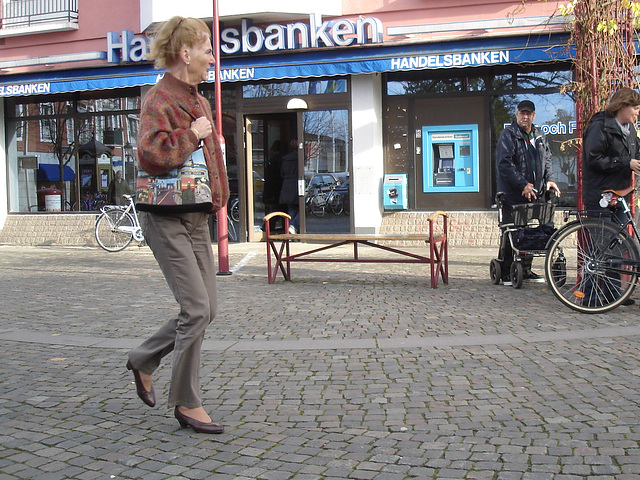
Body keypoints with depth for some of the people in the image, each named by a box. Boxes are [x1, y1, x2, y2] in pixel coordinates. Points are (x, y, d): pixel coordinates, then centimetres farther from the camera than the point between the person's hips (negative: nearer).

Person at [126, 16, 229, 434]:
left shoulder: (199, 100, 15)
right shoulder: (159, 101, -12)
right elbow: (152, 154, -29)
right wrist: (193, 134, -19)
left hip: (196, 218, 9)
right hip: (168, 220, -9)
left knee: (206, 309, 11)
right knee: (196, 309, -9)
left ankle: (144, 360, 31)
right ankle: (187, 403, 5)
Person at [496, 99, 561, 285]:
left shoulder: (539, 136, 13)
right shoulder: (508, 135, -8)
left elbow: (546, 159, 21)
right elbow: (505, 164, -16)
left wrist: (549, 179, 3)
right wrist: (523, 185, -21)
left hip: (533, 194, 6)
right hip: (512, 195, -6)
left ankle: (526, 269, 22)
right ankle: (507, 274, 6)